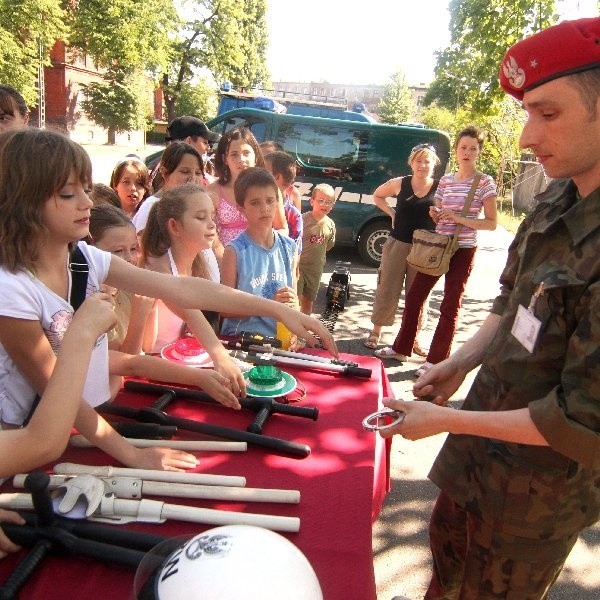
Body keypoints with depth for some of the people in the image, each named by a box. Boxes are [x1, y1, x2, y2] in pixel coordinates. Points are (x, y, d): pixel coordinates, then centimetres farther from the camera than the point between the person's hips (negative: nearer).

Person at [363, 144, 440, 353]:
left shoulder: (440, 188, -4)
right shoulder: (400, 183, 0)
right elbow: (377, 196, 16)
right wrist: (392, 213, 4)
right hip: (397, 245, 0)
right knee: (387, 290, 8)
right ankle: (376, 331, 24)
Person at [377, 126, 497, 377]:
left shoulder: (485, 183, -5)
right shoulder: (445, 181, 8)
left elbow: (491, 223, -9)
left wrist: (459, 218, -20)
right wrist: (435, 214, -9)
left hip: (463, 250, -5)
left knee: (450, 306, 2)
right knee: (414, 296, 8)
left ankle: (436, 360, 13)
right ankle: (401, 348, 23)